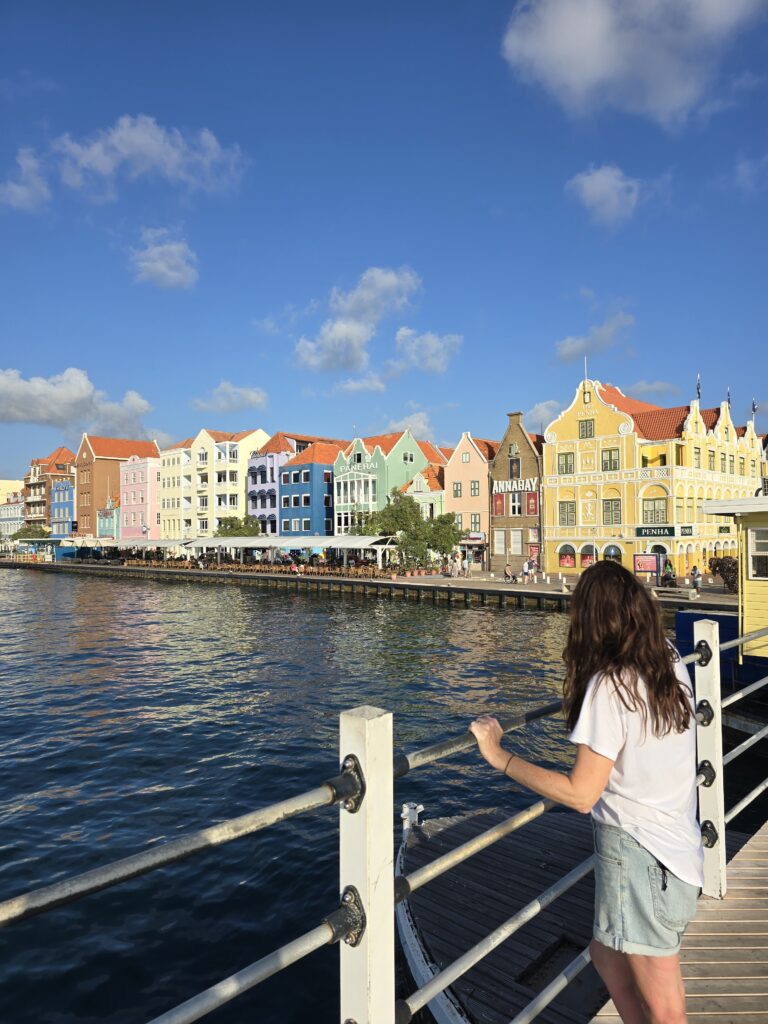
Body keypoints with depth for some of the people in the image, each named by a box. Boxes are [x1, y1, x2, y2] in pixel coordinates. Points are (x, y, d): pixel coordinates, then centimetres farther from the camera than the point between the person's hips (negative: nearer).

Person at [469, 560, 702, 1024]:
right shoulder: (672, 664, -1)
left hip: (640, 854, -8)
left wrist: (500, 756, -17)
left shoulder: (610, 686, -24)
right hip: (681, 849, 8)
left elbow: (580, 794, -21)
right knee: (608, 953, 25)